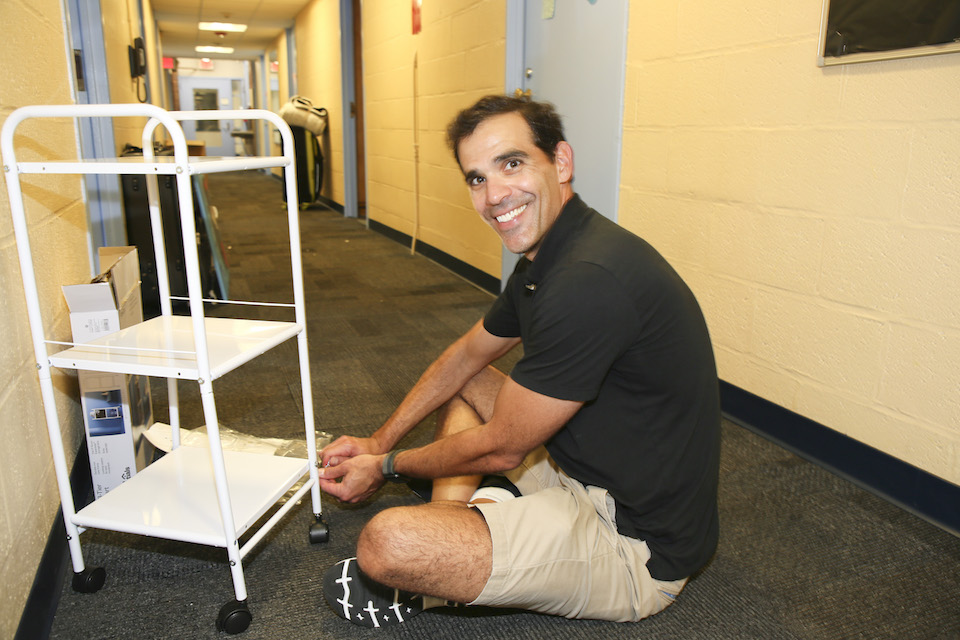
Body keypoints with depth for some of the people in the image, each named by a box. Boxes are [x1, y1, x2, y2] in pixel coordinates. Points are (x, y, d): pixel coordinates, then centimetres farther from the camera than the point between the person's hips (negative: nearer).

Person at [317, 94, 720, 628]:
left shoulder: (590, 282, -29)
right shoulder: (548, 258, 4)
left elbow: (499, 449, -19)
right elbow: (468, 354, 17)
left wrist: (387, 467, -2)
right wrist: (379, 441, 14)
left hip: (636, 546, -10)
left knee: (385, 544, -27)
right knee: (463, 383, 19)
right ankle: (447, 541, 5)